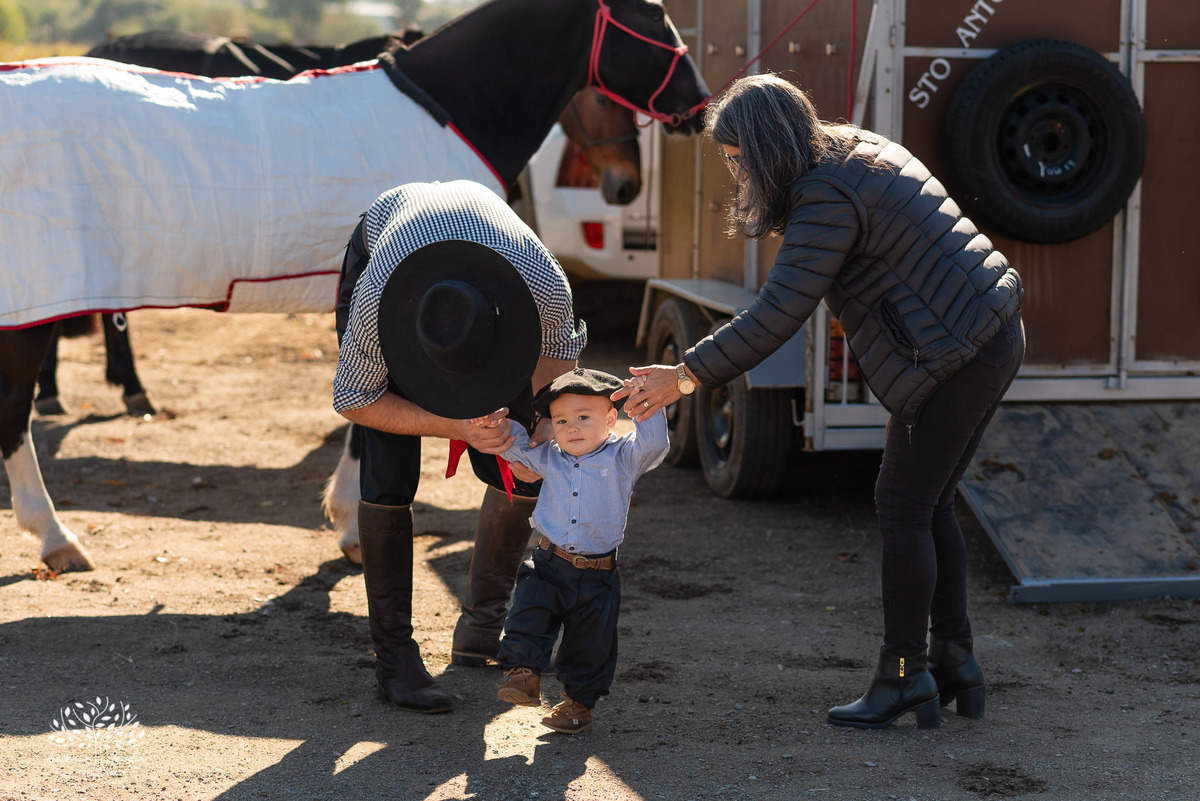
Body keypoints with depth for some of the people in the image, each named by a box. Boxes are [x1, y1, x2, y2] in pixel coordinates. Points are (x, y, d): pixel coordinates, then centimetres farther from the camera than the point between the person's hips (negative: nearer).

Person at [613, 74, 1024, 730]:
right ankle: (954, 662, 21)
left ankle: (903, 678, 5)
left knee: (904, 508, -2)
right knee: (930, 504, 16)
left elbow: (777, 315, -23)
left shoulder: (827, 201, -18)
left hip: (953, 356, -10)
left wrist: (685, 376, -20)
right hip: (994, 336, 10)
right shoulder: (864, 150, 12)